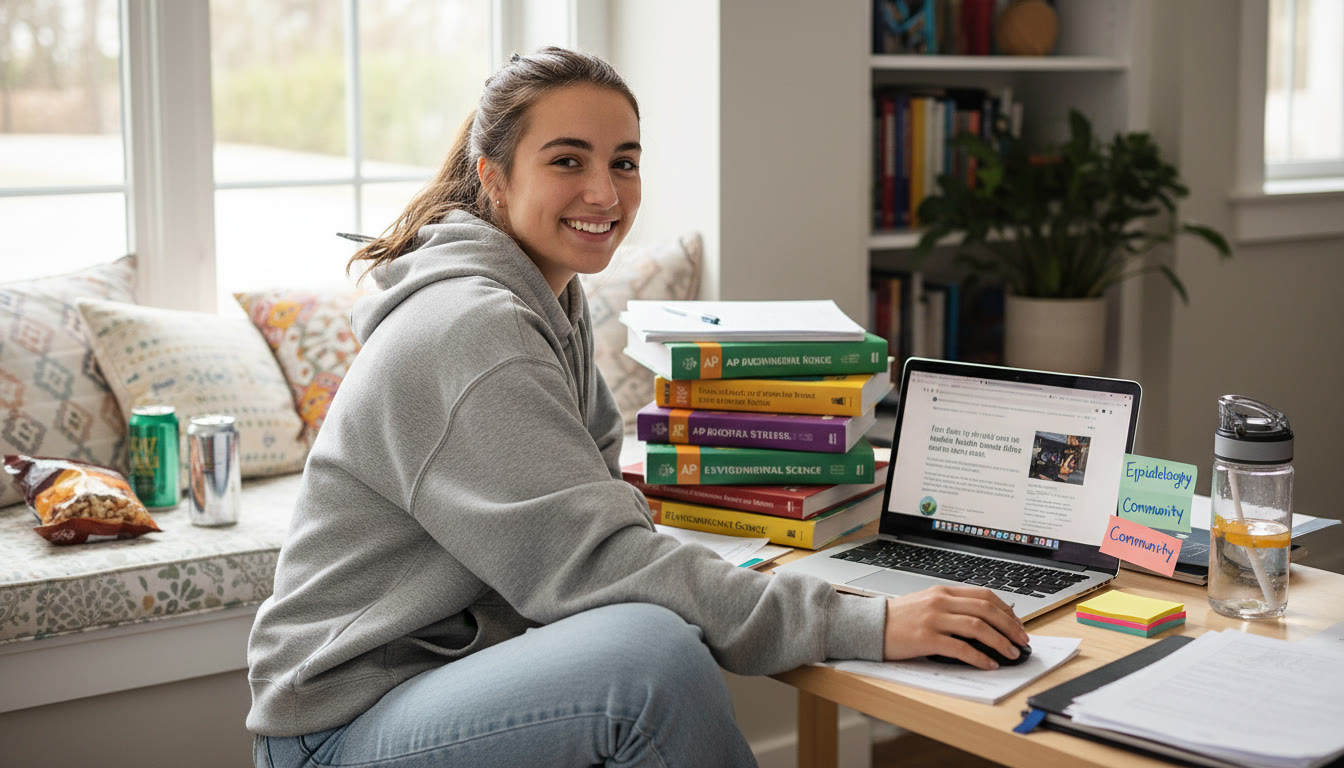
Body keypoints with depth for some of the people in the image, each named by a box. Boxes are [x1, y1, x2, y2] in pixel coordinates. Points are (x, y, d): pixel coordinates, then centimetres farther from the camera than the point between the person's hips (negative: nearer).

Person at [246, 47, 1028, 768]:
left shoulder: (555, 304, 10)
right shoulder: (469, 330, -20)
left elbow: (593, 503, 15)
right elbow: (591, 561, -28)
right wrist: (867, 624, -31)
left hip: (455, 681, 9)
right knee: (657, 651, -29)